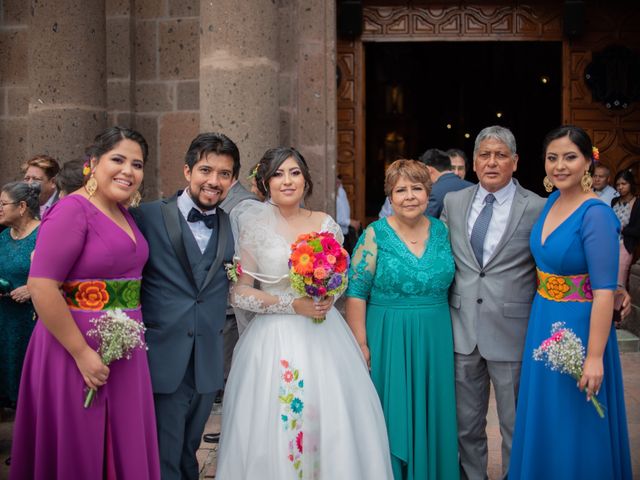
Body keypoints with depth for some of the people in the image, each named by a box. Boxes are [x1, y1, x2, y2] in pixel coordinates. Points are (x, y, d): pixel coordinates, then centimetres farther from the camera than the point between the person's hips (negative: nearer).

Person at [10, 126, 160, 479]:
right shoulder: (72, 210, -14)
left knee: (122, 448, 16)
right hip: (79, 348, -8)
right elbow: (41, 288, -21)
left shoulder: (122, 213, 10)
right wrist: (82, 354, -19)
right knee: (77, 450, 6)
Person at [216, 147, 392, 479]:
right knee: (274, 430, -1)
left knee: (336, 425, 2)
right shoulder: (254, 225, -3)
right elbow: (238, 293, -7)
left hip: (325, 336, 3)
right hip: (275, 338, -3)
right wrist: (294, 304, -14)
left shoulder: (325, 225, 6)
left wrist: (328, 296, -5)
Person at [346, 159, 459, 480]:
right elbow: (356, 293, -7)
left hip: (435, 341, 3)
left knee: (430, 415, 11)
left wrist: (452, 334, 8)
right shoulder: (376, 235, -7)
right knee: (392, 415, 4)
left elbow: (450, 285, 11)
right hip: (388, 341, -3)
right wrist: (361, 344, -11)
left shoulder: (441, 231, 4)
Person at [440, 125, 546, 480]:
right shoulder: (453, 202, 6)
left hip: (511, 332, -3)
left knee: (515, 427, 10)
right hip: (462, 330, 4)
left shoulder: (537, 209, -6)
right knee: (466, 424, 17)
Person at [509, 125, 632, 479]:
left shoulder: (596, 215, -20)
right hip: (543, 322, 8)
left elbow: (604, 292, -22)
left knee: (574, 427, 7)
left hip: (578, 326, -8)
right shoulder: (551, 202, 4)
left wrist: (595, 357, -24)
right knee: (543, 420, 20)